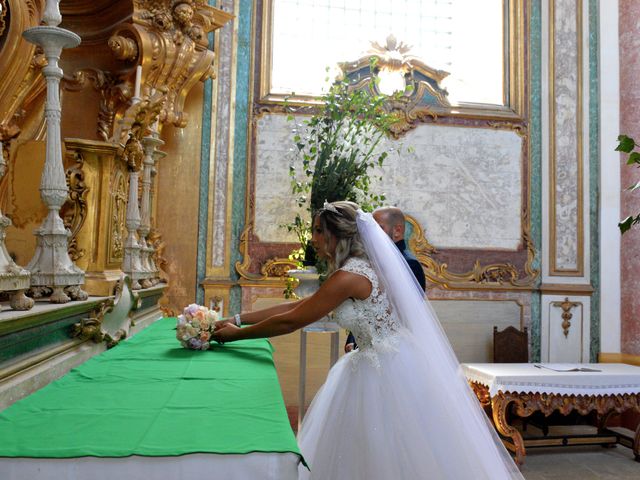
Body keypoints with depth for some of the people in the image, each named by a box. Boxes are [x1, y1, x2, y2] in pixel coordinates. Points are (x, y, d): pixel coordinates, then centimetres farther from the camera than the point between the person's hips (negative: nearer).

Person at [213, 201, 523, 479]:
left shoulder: (349, 276, -20)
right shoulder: (357, 269, 10)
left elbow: (290, 322, -18)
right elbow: (296, 307, 11)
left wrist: (234, 335, -6)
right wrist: (238, 320, 10)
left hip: (390, 372, -10)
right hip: (378, 366, 10)